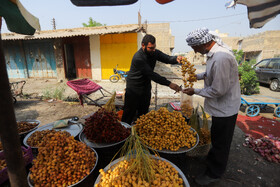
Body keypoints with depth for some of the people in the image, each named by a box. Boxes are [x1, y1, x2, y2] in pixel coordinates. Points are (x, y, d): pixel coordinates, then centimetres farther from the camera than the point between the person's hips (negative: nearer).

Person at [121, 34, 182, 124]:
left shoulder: (154, 52, -5)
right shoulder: (138, 58, -27)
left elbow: (167, 58, -7)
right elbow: (152, 75, -29)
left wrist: (176, 58, -32)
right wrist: (169, 84, -30)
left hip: (146, 87, 7)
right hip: (134, 89, -7)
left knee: (144, 113, 18)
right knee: (129, 114, 3)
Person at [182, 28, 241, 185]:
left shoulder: (221, 58, -31)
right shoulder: (215, 52, 2)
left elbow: (219, 90, -28)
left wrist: (196, 91, -16)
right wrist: (197, 76, 7)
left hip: (225, 109, -9)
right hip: (221, 107, 9)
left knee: (220, 142, 10)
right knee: (217, 139, 27)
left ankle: (214, 174, 32)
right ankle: (212, 158, 51)